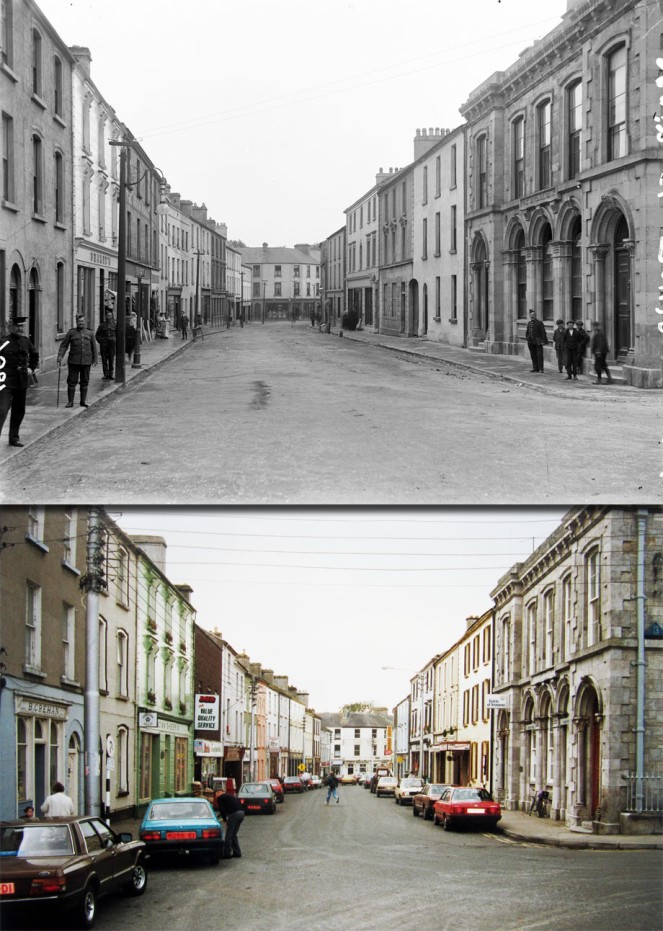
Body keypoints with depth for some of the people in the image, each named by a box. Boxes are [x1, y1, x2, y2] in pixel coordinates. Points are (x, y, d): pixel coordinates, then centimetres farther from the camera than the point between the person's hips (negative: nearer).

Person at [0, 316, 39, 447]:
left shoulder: (25, 340, 8)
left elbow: (35, 355, 26)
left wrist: (31, 368, 17)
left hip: (22, 381, 6)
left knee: (19, 411, 12)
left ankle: (14, 438, 23)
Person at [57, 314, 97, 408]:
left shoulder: (90, 333, 11)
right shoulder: (71, 332, 6)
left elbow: (94, 347, 15)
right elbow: (64, 345, 4)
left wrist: (94, 359, 11)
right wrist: (60, 356, -7)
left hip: (86, 361, 2)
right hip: (73, 361, -2)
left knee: (84, 382, 6)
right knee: (72, 381, -2)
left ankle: (83, 401, 14)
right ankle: (70, 401, 3)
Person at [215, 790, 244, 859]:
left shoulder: (219, 798, 7)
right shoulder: (231, 796, 29)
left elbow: (222, 810, -3)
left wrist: (225, 821, 2)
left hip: (234, 814, -7)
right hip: (241, 813, 7)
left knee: (228, 836, 0)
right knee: (233, 835, 19)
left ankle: (227, 854, 1)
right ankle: (237, 852, 19)